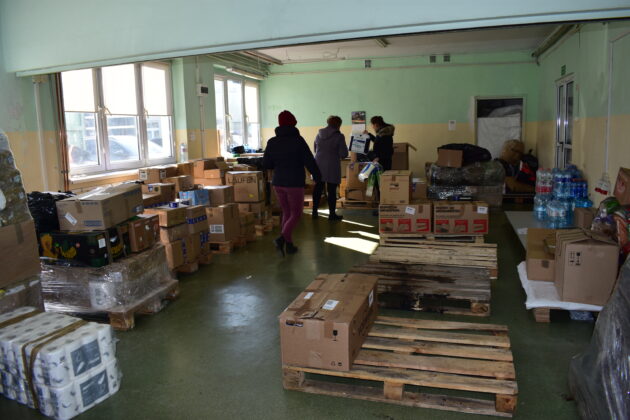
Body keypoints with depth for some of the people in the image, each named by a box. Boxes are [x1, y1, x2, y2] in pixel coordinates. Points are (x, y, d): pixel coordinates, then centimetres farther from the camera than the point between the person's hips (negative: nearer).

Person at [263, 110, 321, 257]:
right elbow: (310, 161, -11)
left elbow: (266, 164, 4)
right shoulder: (298, 140, -11)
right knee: (296, 214, 5)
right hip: (295, 183, -5)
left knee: (286, 213, 17)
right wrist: (317, 176, 4)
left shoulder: (272, 142, 2)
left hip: (278, 183, 5)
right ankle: (282, 238, -16)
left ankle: (289, 244, 18)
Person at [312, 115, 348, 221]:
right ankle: (332, 214, 8)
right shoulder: (339, 136, -9)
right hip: (332, 168, -5)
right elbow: (344, 154, -10)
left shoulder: (319, 134, 7)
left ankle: (314, 212, 18)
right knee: (332, 190, 2)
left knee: (318, 189, 12)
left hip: (318, 166, 5)